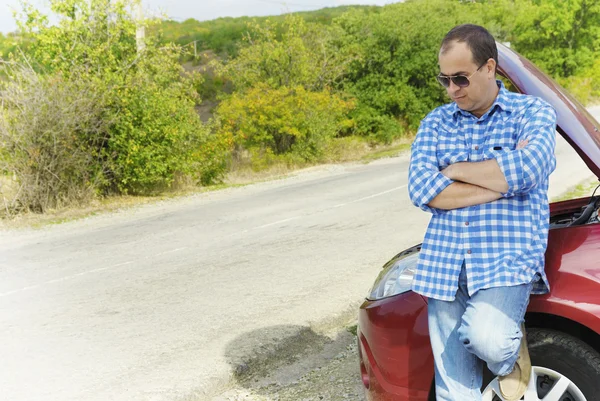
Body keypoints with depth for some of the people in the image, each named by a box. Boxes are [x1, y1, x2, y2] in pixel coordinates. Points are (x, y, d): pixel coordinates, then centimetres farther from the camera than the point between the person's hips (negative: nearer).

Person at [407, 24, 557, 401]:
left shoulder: (533, 112, 3)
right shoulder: (436, 123, 11)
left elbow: (527, 169, -19)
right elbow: (421, 190, -5)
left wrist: (455, 170, -6)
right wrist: (503, 180, -11)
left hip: (509, 258, -3)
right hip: (444, 264, 3)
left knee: (486, 338, -31)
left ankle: (510, 355, 4)